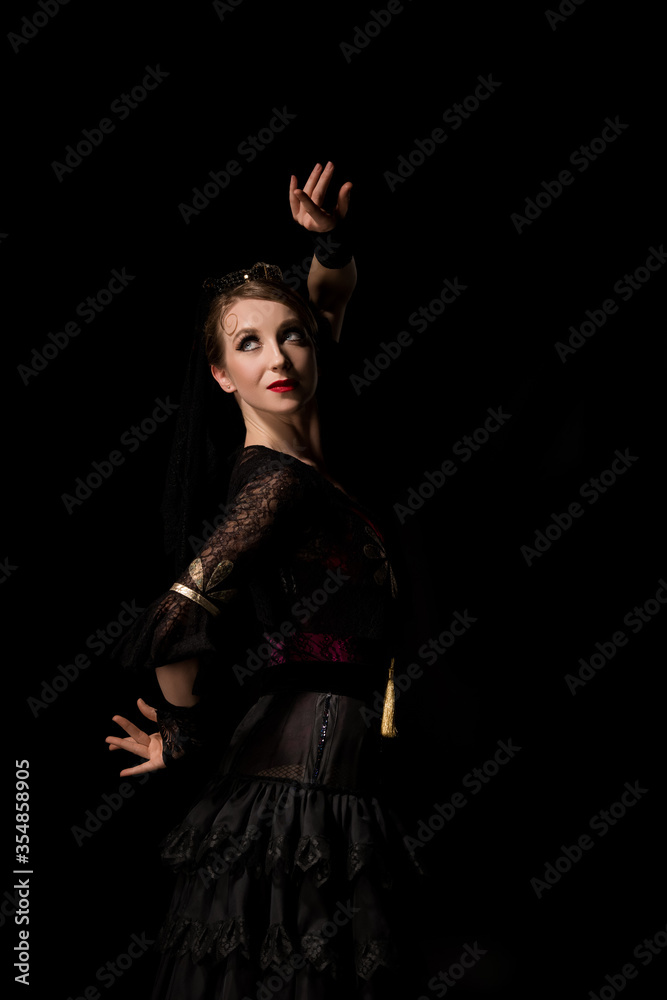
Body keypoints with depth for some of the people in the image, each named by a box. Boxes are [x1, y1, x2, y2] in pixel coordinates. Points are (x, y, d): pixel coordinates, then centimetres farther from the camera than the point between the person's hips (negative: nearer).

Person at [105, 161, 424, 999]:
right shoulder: (278, 481, -17)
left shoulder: (298, 447, 8)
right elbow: (173, 629, -31)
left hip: (333, 789, 9)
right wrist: (189, 732, -14)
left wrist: (332, 243, 4)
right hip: (304, 801, -9)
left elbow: (333, 308, 24)